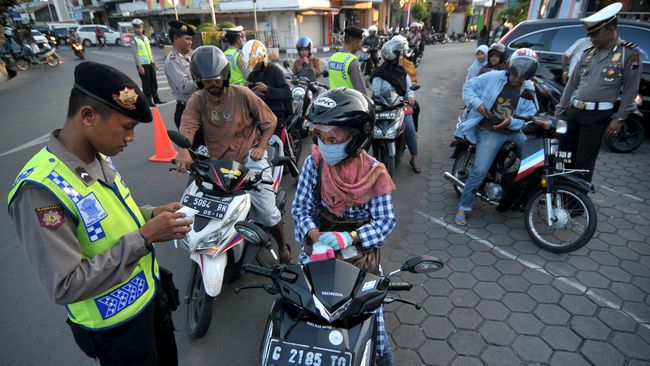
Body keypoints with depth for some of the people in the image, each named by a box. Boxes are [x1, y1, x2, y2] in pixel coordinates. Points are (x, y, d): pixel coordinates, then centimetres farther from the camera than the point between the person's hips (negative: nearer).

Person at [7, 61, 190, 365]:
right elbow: (65, 286, -29)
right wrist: (144, 237, -29)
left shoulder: (99, 157, -4)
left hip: (151, 293, 8)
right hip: (115, 326, -7)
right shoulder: (39, 190, -30)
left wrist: (152, 215, -5)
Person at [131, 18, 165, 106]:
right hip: (143, 65, -6)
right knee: (146, 84, -2)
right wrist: (139, 66, -18)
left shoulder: (146, 38, 14)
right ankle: (148, 101, 4)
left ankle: (156, 99, 19)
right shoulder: (134, 40, -5)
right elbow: (135, 54, -11)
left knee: (154, 82, 10)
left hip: (150, 63, 6)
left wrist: (154, 63, 16)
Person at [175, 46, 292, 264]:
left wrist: (261, 147, -10)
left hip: (249, 158, -3)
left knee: (267, 210, -7)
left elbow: (270, 121, 3)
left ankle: (282, 247, 19)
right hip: (218, 164, 3)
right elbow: (187, 127, -17)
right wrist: (184, 151, -37)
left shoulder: (243, 95, -5)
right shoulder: (197, 101, 1)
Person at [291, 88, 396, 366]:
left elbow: (386, 220, -13)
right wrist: (317, 238, -25)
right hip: (318, 241, 2)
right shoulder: (314, 164, -11)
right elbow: (300, 207, -7)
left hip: (360, 247, -1)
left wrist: (348, 238, -28)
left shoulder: (373, 173, -16)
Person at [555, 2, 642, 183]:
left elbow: (630, 90, -3)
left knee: (584, 163, -2)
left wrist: (619, 118, -8)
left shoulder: (630, 53, -2)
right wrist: (560, 110, 12)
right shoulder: (588, 53, 12)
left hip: (597, 116, -5)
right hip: (573, 111, 5)